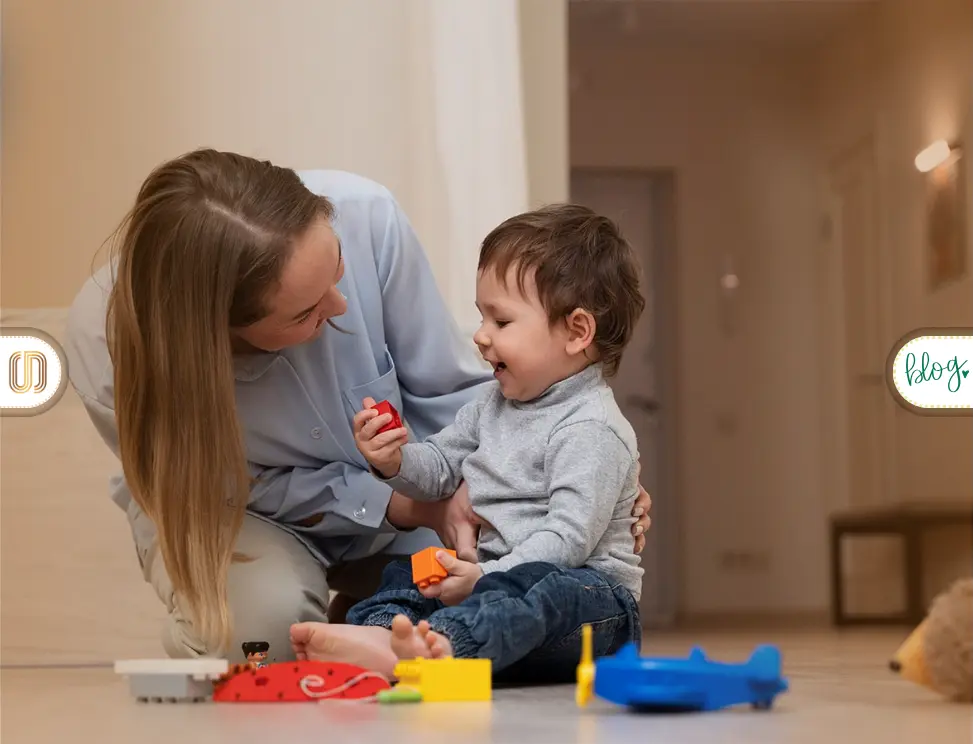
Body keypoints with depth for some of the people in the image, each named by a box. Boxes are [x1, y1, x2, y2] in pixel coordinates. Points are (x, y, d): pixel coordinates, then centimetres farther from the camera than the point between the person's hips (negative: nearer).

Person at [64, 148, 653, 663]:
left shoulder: (364, 216, -32)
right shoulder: (104, 344, -36)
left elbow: (448, 390, -15)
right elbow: (244, 485, -19)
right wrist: (407, 508, -28)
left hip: (396, 483, 3)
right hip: (233, 504, -3)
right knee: (265, 613, -35)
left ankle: (361, 616, 14)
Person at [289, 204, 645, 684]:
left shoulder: (591, 429, -14)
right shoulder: (493, 402, 16)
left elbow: (569, 536, -23)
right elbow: (441, 468, 23)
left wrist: (485, 577, -30)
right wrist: (395, 461, 0)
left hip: (586, 587, -9)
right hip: (501, 577, 9)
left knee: (542, 589, -38)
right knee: (406, 574, -4)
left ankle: (438, 643, -66)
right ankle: (381, 629, -39)